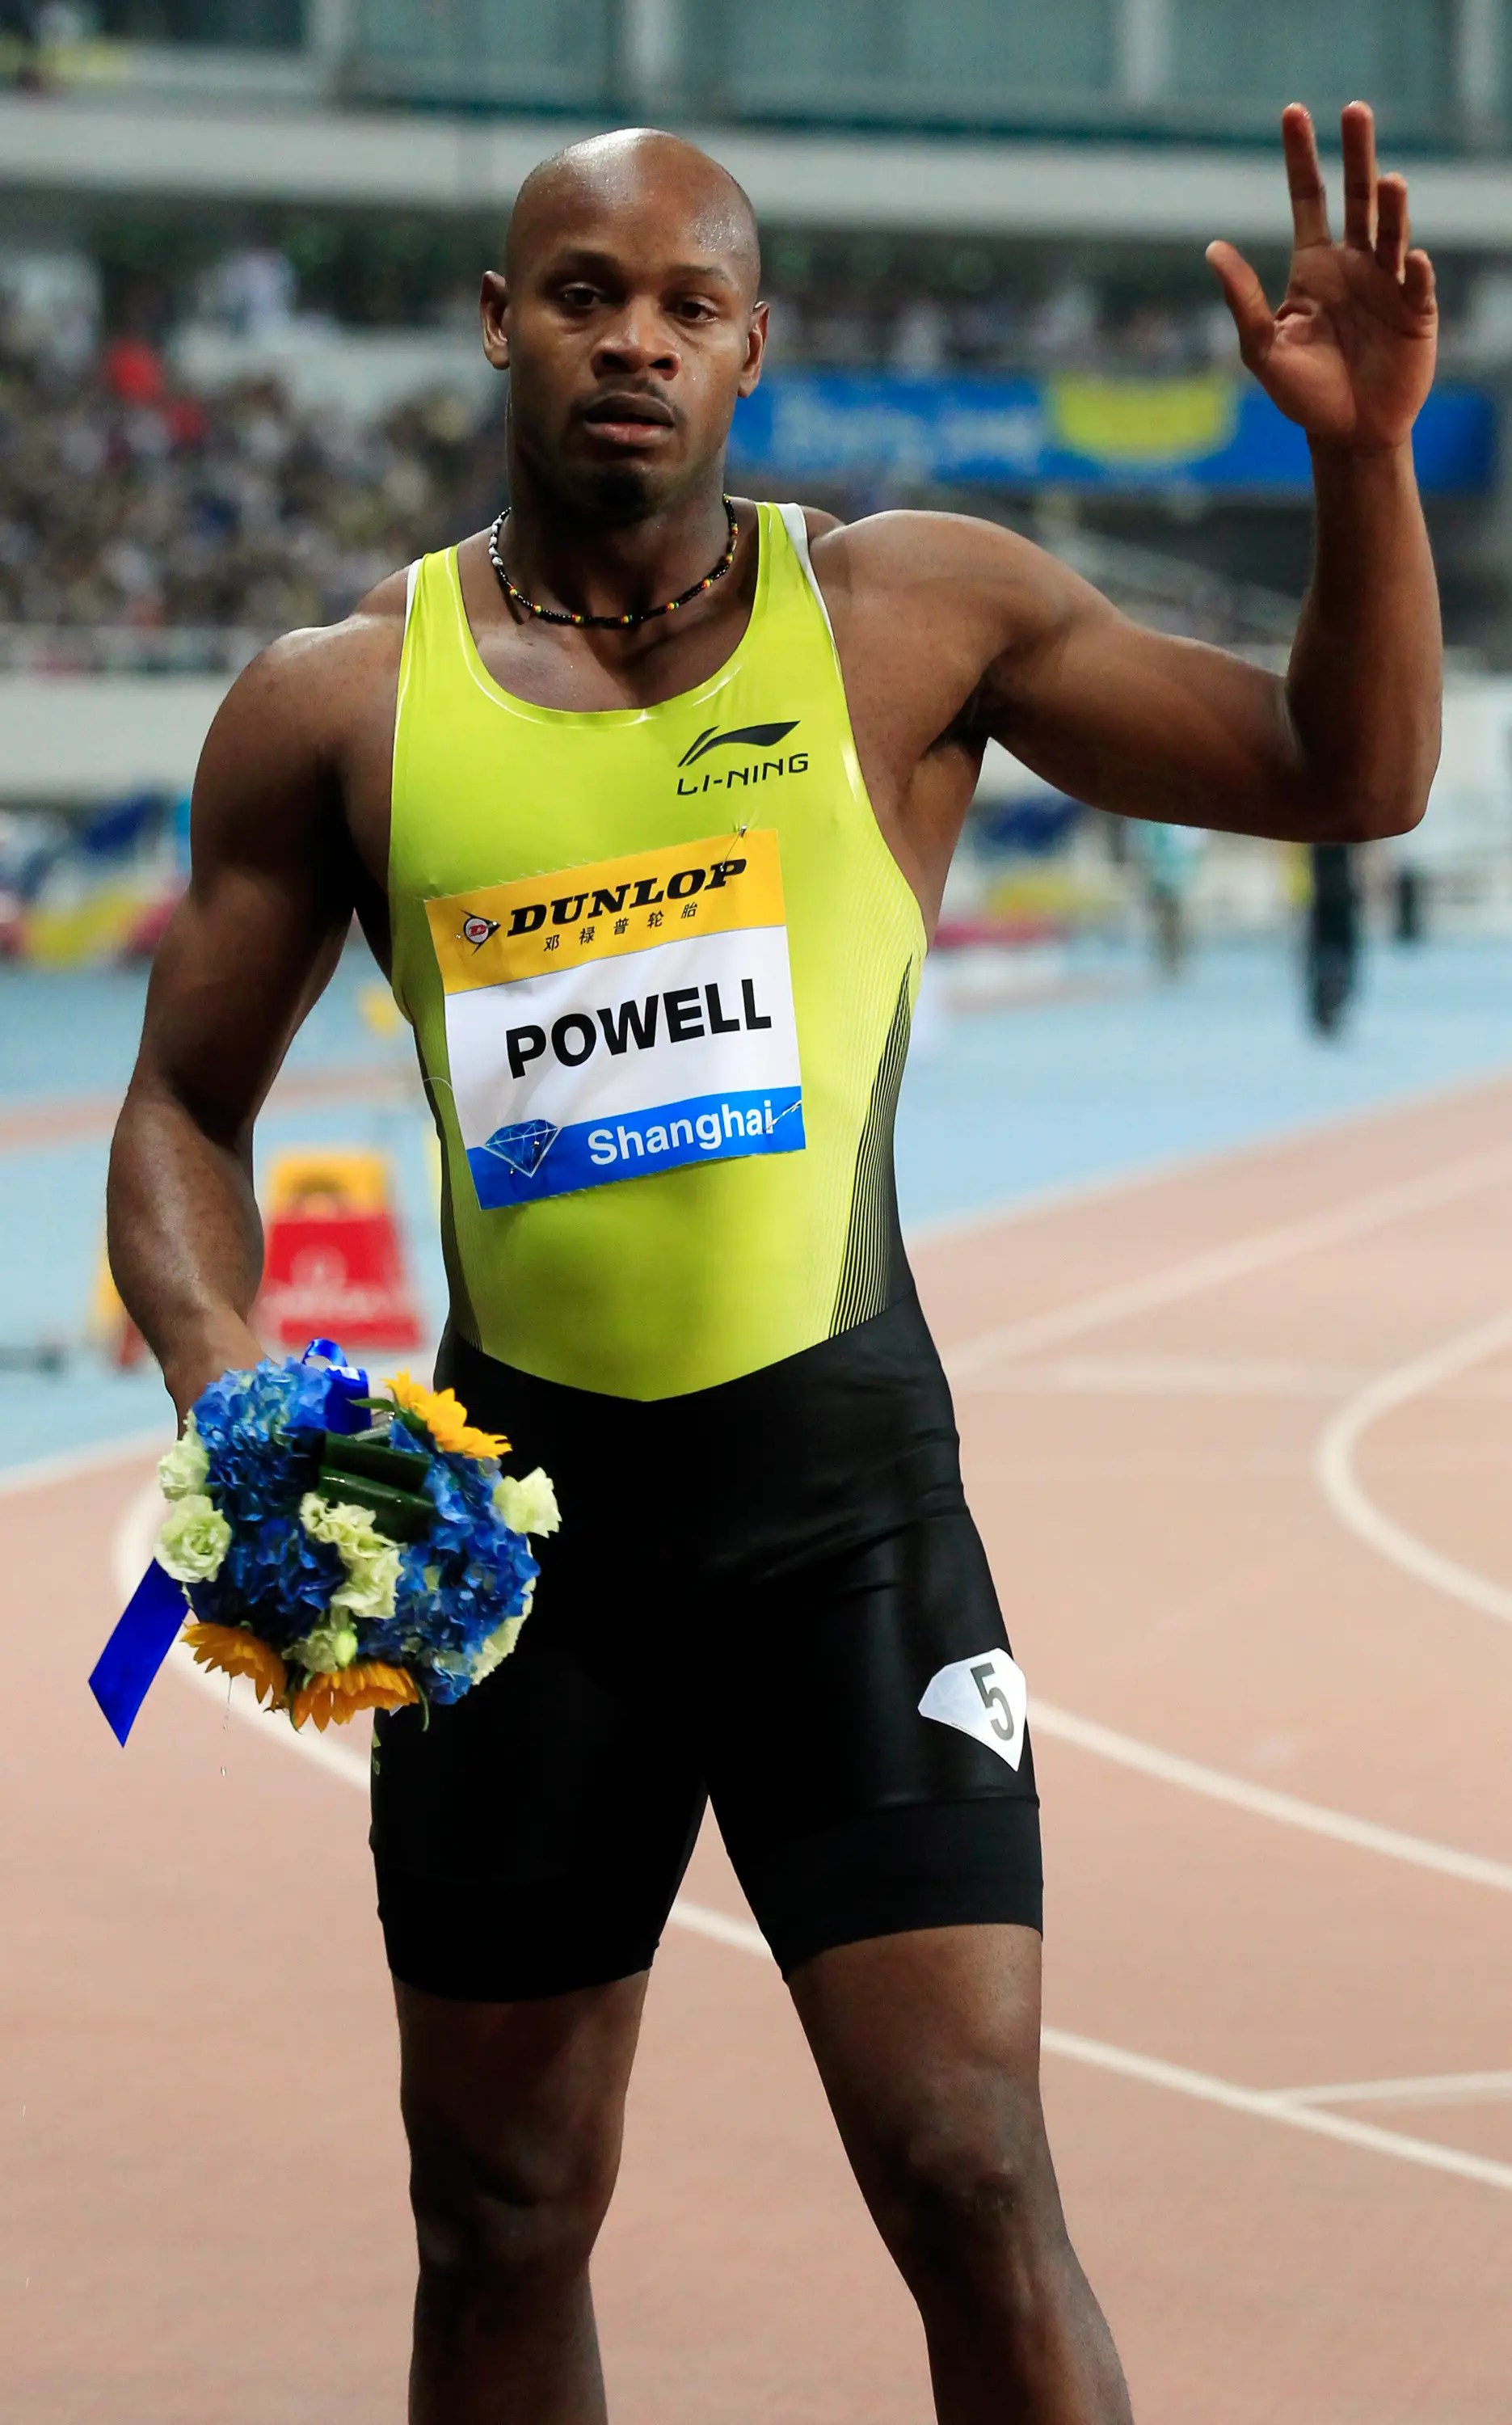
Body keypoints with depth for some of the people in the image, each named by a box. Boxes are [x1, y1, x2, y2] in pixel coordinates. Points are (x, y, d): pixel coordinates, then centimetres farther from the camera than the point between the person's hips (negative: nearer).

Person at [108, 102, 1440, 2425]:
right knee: (501, 2220, 11)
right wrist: (229, 1371, -9)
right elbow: (186, 1107, 10)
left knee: (973, 2183, -9)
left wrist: (1363, 459, -13)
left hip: (843, 1481, -2)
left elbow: (1348, 773, 3)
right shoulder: (334, 706, 2)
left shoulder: (912, 616, 0)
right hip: (513, 1504, 2)